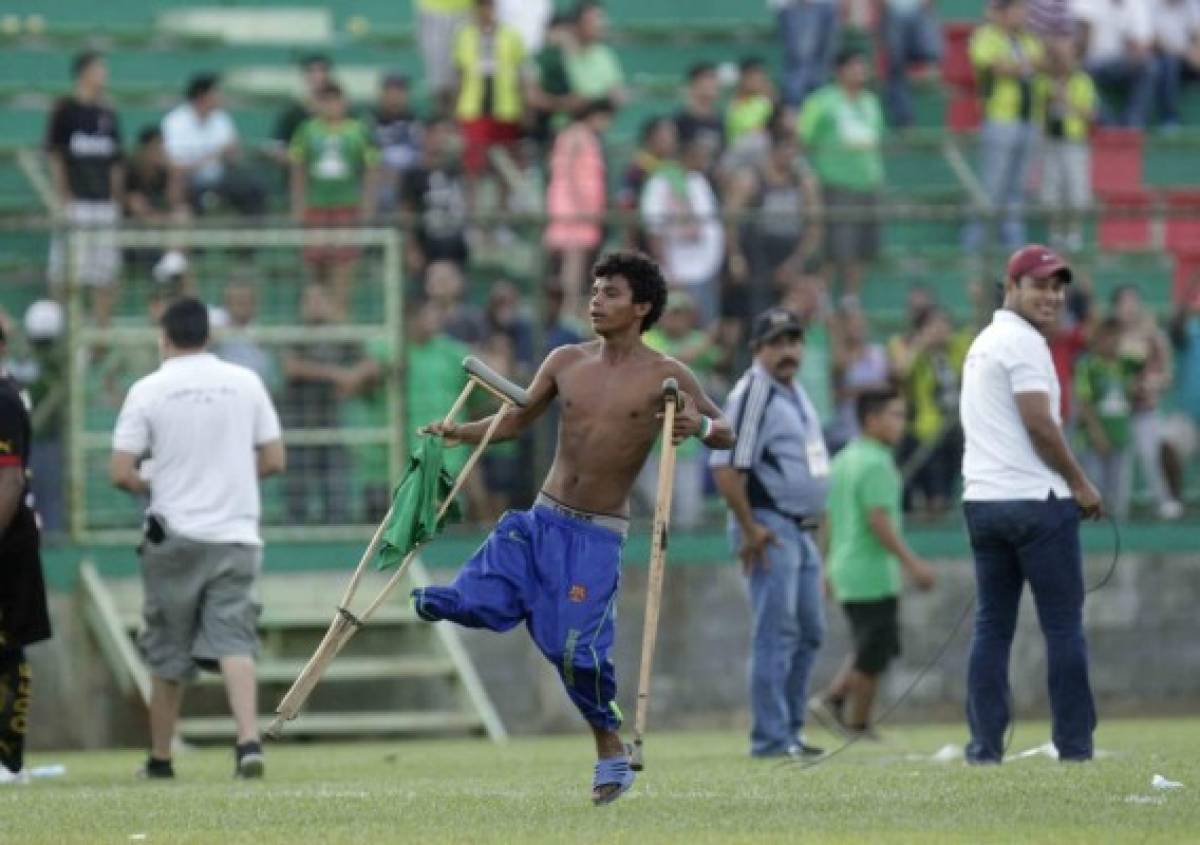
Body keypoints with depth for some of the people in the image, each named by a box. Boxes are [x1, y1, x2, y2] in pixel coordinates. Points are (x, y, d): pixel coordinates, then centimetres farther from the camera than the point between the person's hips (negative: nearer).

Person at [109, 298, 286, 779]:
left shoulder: (148, 391, -4)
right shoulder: (245, 383, 3)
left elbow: (120, 473, -8)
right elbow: (274, 460, 6)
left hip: (174, 536, -1)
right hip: (236, 535, 1)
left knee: (168, 655, 9)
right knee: (234, 642, -4)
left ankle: (160, 759, 18)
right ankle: (249, 742, -24)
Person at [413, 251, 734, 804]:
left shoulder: (665, 377, -5)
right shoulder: (566, 362, 6)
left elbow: (726, 435, -3)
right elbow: (517, 421, 15)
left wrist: (699, 426, -27)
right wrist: (461, 433, -2)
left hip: (598, 534, -3)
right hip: (541, 519, 4)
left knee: (574, 645, -11)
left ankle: (611, 752, 8)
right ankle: (417, 603, 16)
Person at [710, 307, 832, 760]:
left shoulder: (795, 392, 16)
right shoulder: (753, 394, -13)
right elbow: (725, 468, -20)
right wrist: (749, 529, -20)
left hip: (801, 530, 10)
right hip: (769, 527, -10)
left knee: (809, 632, 13)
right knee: (777, 632, -11)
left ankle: (789, 730, 20)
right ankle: (771, 737, -10)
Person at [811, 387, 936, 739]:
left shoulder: (841, 462, 13)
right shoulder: (876, 464, -15)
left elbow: (829, 521, 17)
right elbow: (879, 521, -21)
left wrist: (829, 568, 23)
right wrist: (912, 563, -18)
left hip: (845, 571, 9)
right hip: (874, 574, -9)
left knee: (869, 650, 18)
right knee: (873, 656, 1)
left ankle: (832, 699, 7)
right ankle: (858, 725, 6)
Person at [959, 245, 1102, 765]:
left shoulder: (981, 344, 19)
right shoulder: (1024, 342, -10)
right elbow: (1039, 423, -17)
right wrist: (1080, 484, -8)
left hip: (981, 501, 8)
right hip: (1037, 501, -8)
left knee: (992, 626, 7)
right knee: (1063, 624, -3)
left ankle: (985, 744, 3)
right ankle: (1074, 746, -4)